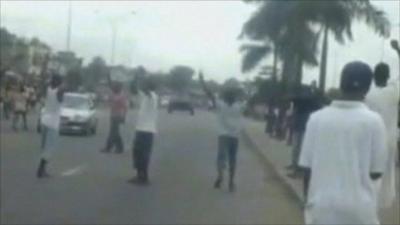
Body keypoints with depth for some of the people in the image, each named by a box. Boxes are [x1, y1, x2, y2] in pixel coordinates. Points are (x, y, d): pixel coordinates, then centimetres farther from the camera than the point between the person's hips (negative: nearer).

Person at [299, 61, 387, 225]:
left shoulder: (317, 118, -1)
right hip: (358, 207, -2)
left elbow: (307, 168, 2)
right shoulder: (373, 120, -8)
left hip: (321, 206, 2)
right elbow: (376, 171, -3)